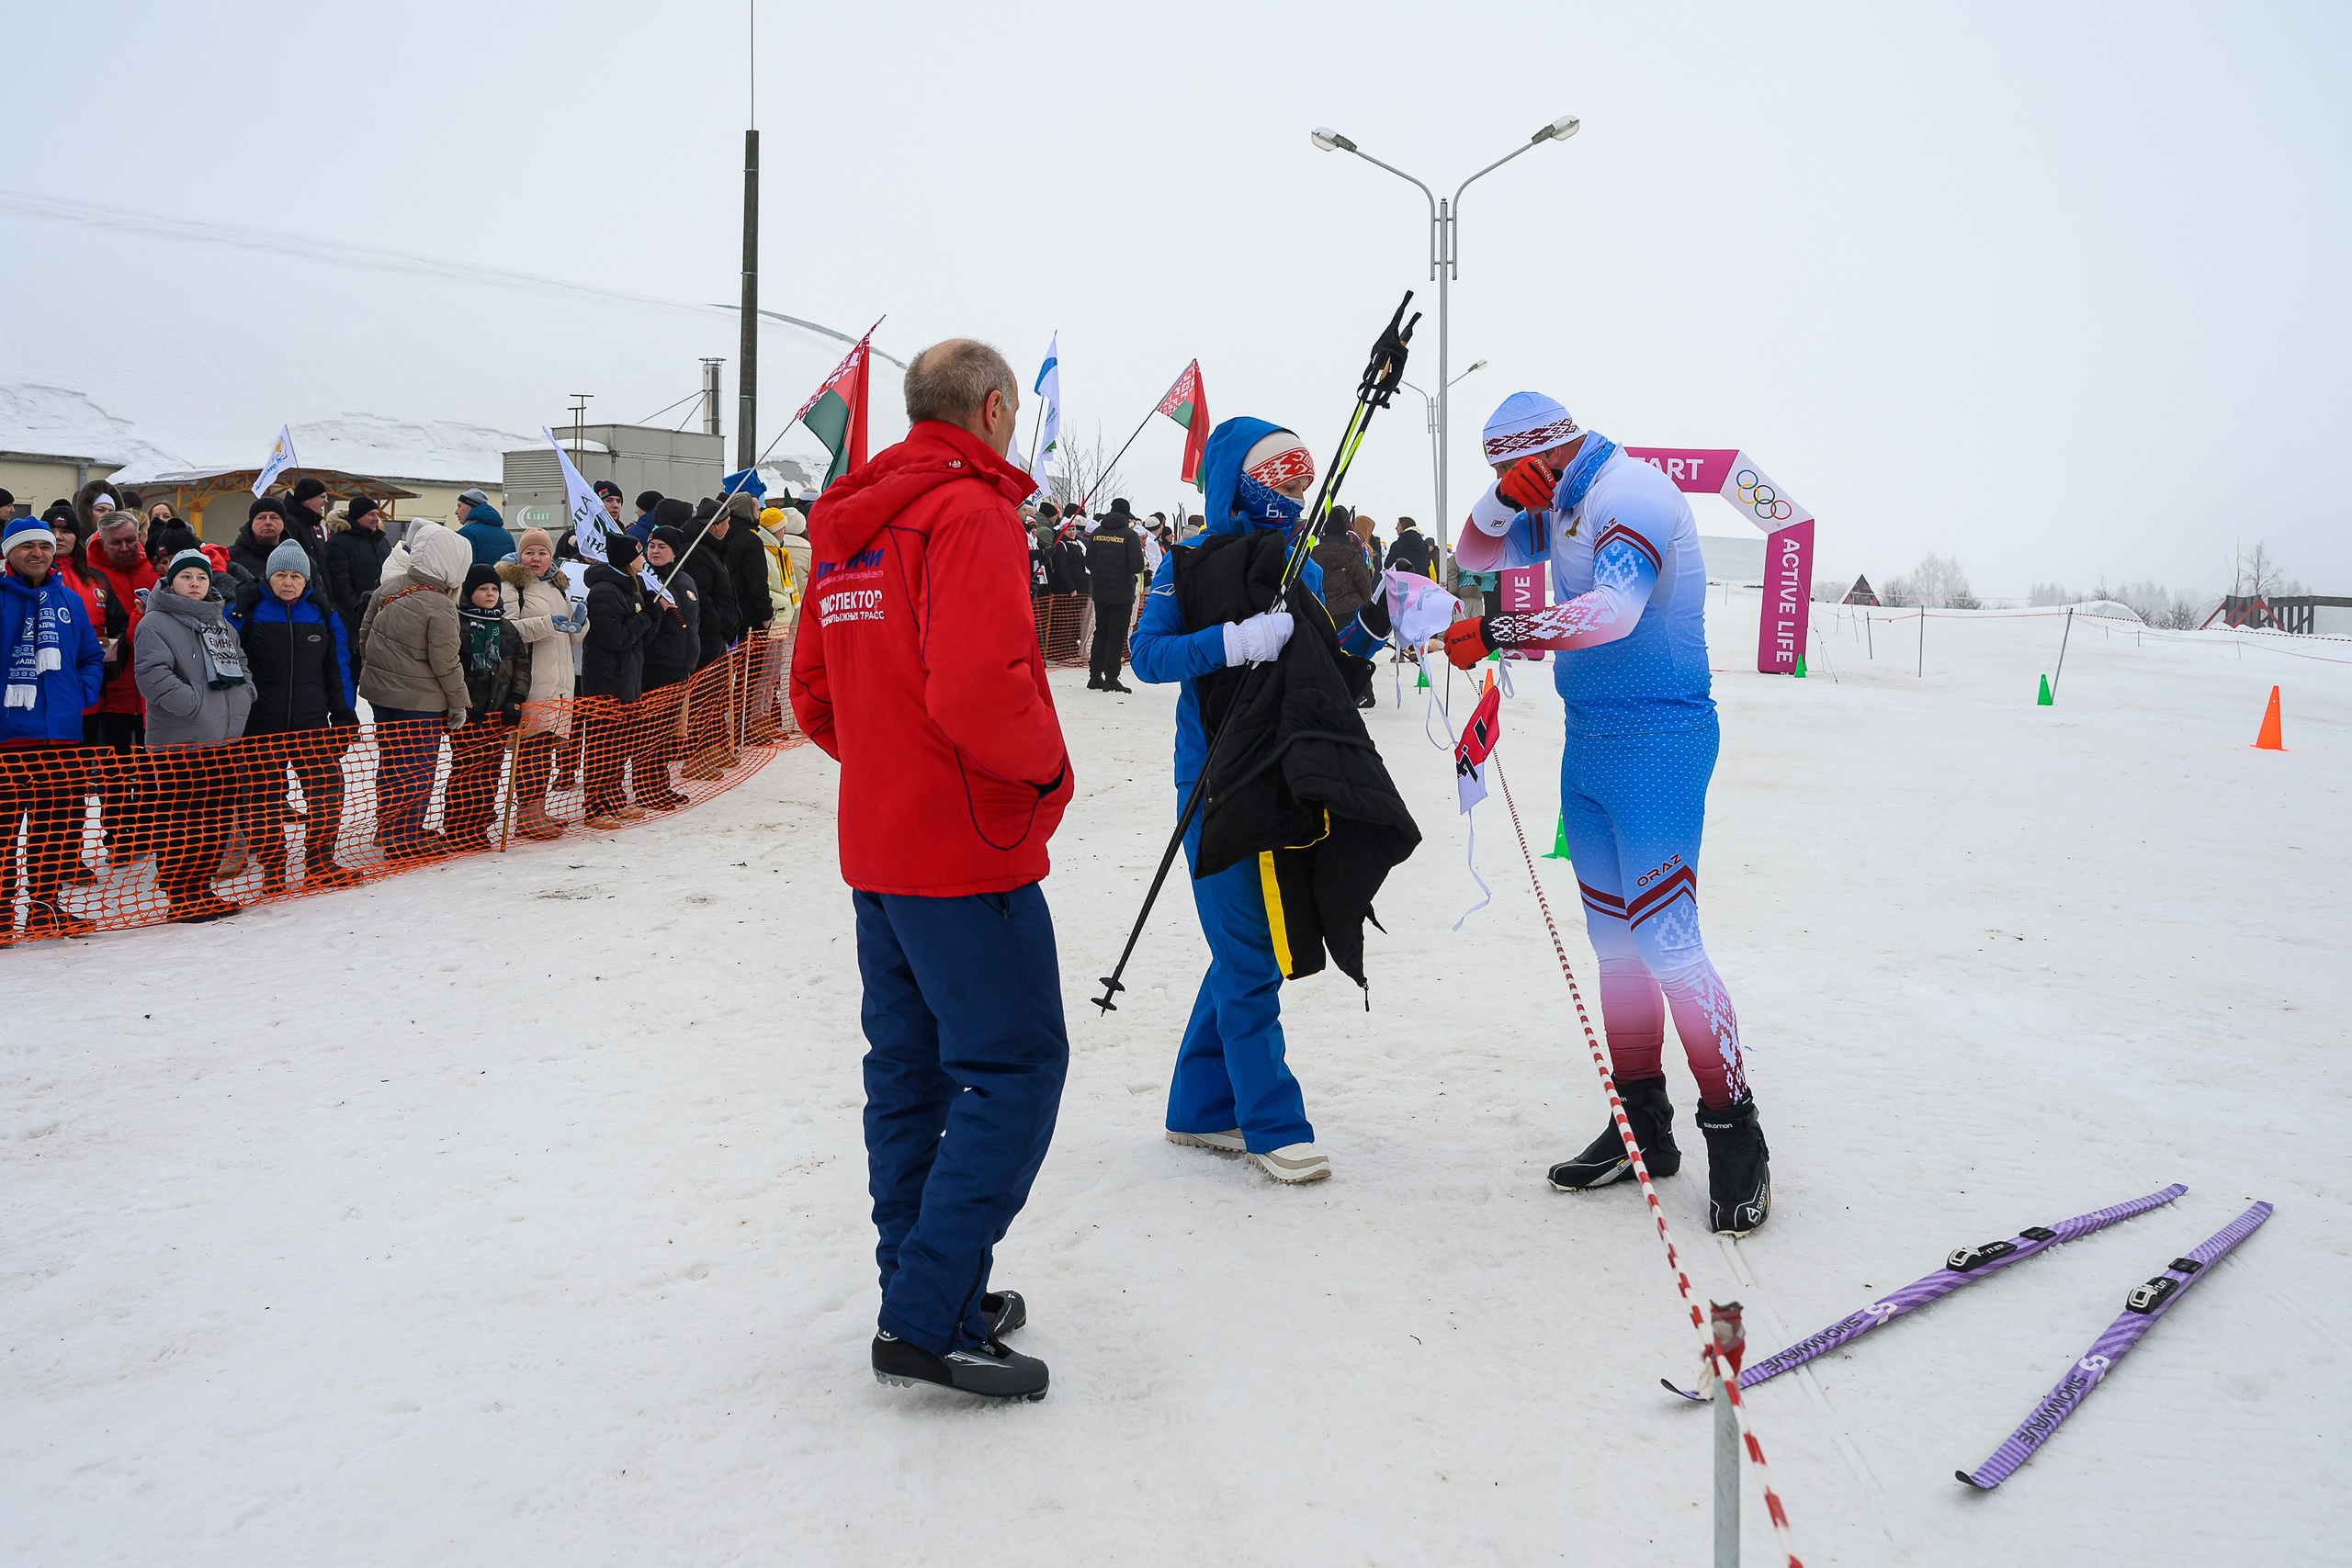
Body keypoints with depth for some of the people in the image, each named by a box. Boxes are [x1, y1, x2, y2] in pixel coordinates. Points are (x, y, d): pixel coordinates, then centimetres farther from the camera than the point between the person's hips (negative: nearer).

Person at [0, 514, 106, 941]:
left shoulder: (69, 600, 13)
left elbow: (92, 657, 20)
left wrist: (82, 692, 4)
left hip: (62, 732, 5)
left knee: (62, 826, 9)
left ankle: (45, 905, 21)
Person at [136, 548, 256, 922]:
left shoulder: (221, 623, 18)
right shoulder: (155, 624, -7)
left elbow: (239, 664, 29)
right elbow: (153, 675, -18)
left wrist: (243, 694, 10)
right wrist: (196, 703, -20)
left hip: (224, 739, 8)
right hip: (179, 742, -8)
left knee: (219, 818, 11)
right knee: (180, 821, -4)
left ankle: (202, 888, 22)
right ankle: (180, 896, 3)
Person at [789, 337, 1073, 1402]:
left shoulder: (848, 528, 14)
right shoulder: (970, 510, -14)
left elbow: (814, 696, 16)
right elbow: (979, 691, -26)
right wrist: (1047, 765, -10)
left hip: (877, 848, 9)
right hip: (970, 848, -9)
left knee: (911, 1069, 15)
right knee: (1014, 1068, -4)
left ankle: (926, 1288, 24)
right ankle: (929, 1321, -6)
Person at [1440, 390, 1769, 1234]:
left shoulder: (1632, 492, -15)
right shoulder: (1562, 508, 14)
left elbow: (1614, 611, -30)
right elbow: (1474, 554, 18)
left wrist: (1496, 634, -28)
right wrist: (1502, 500, -2)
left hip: (1658, 738, -9)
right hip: (1590, 741, 9)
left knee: (1666, 942, -12)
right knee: (1613, 940, 11)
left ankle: (1735, 1133, -2)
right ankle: (1643, 1125, 19)